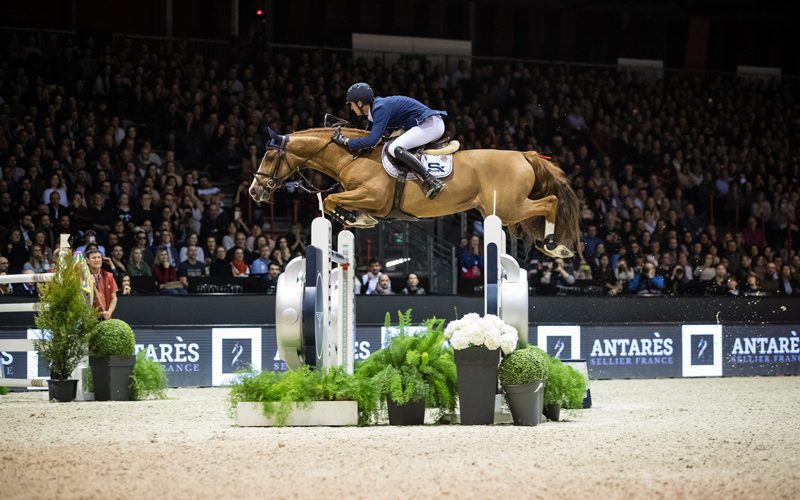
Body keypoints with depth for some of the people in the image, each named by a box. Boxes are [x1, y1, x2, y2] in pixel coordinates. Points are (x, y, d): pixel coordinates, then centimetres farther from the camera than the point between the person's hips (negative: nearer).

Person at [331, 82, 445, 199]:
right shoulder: (378, 106, 13)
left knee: (395, 149, -24)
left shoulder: (381, 108, -17)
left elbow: (372, 140, -23)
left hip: (431, 123, -11)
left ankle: (431, 181, -29)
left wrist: (345, 141, -15)